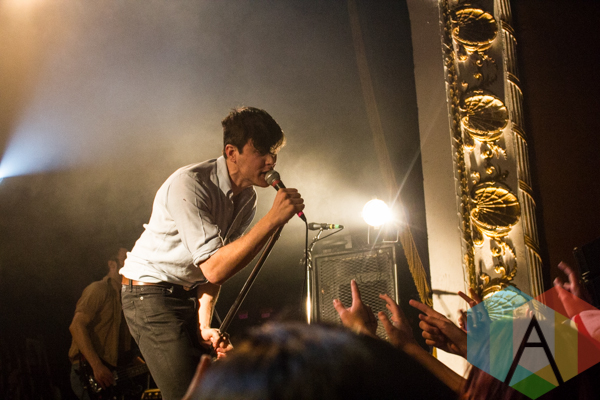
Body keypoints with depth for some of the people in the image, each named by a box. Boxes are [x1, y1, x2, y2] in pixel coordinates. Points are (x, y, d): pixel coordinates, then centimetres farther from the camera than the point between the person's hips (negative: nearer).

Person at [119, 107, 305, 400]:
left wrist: (204, 325, -6)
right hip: (151, 295, -8)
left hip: (189, 297, 8)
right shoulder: (189, 184, -26)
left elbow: (219, 266, 6)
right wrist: (273, 219, -35)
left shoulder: (248, 198, 0)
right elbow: (213, 268, -33)